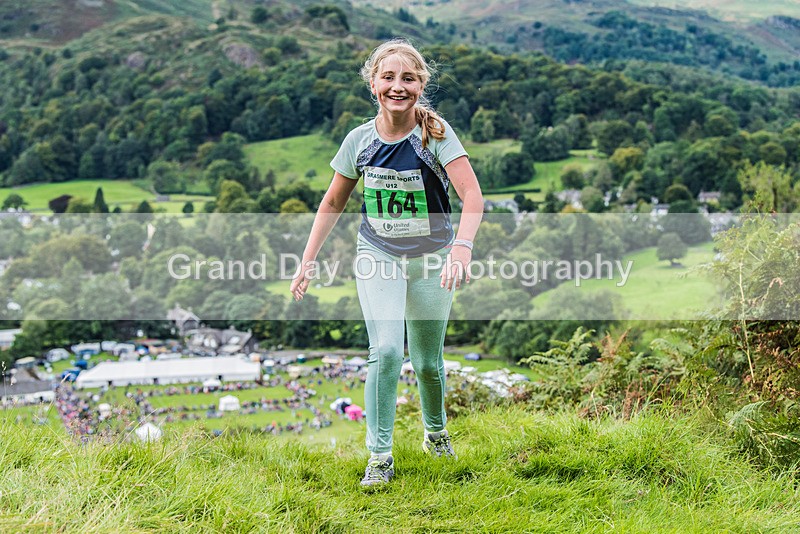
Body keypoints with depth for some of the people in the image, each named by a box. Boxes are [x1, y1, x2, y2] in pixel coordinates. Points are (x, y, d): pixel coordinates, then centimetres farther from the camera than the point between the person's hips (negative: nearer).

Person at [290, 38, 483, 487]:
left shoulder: (435, 132, -15)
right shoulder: (360, 140, -6)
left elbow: (473, 196, -26)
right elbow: (333, 204, 6)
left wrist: (463, 247, -43)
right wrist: (308, 262, 2)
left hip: (430, 260, -1)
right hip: (378, 257, 1)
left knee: (427, 362, 9)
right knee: (386, 351, -17)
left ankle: (436, 431, 38)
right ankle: (380, 455, -4)